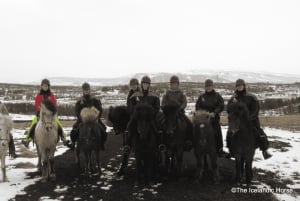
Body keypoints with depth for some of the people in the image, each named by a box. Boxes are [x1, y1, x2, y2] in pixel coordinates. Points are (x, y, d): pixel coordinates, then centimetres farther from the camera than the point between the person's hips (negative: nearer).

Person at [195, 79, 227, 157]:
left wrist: (214, 113, -14)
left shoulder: (217, 96, 4)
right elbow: (197, 107, 8)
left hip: (215, 119, -1)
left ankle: (219, 150, 9)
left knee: (217, 135, -2)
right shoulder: (201, 96, 8)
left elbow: (221, 106, -1)